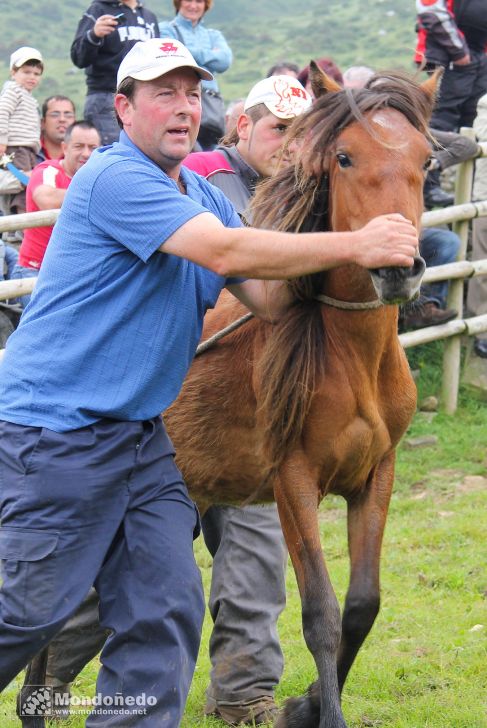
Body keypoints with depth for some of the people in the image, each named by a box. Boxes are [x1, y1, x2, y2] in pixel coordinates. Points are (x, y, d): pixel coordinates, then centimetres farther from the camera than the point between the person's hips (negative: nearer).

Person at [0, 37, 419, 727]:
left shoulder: (205, 198, 13)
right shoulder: (115, 177, -16)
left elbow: (270, 298, 7)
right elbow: (225, 253, -26)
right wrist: (355, 245, -23)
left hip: (140, 434, 9)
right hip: (56, 431, -8)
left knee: (167, 609, 2)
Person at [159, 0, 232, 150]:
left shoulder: (213, 35, 25)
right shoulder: (166, 30, 13)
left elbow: (225, 61, 6)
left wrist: (191, 52, 3)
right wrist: (211, 55, 2)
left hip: (211, 102, 4)